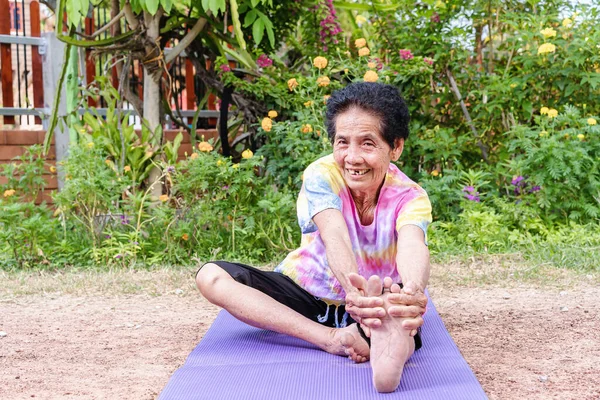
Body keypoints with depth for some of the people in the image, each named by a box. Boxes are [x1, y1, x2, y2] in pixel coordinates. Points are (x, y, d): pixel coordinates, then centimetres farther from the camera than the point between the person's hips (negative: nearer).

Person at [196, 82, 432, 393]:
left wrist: (413, 293, -68)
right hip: (306, 293, 1)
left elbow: (413, 247, -42)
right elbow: (335, 237, -39)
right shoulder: (322, 175, -20)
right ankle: (333, 338, -38)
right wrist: (356, 289, -62)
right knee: (211, 276, -25)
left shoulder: (411, 198, -19)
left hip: (376, 300, -1)